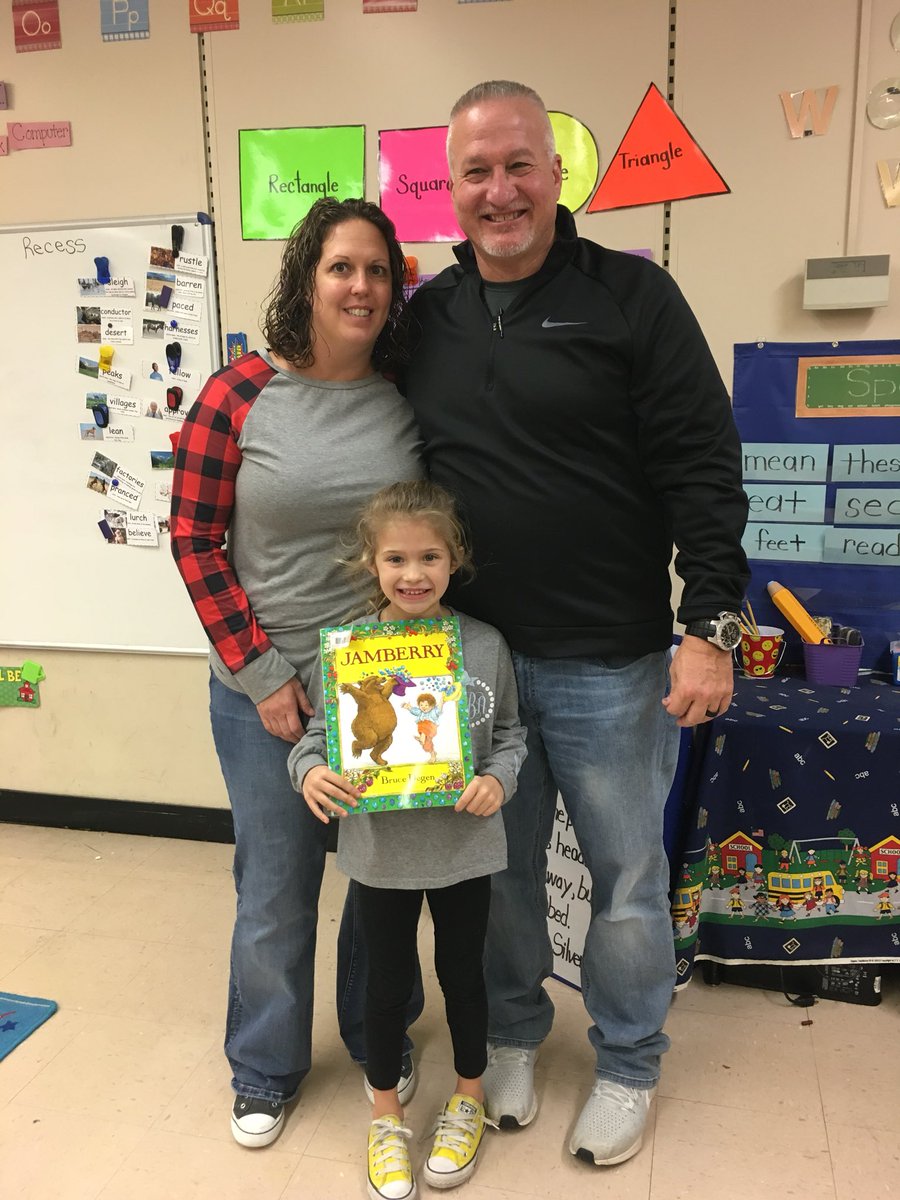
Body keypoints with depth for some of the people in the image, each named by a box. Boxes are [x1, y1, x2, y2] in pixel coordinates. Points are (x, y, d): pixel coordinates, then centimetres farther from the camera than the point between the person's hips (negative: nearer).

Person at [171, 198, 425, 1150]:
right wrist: (260, 671, -9)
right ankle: (264, 1071, 37)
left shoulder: (412, 400, -1)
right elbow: (194, 540, -5)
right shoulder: (239, 395, -8)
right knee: (276, 888, 10)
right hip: (267, 688, -2)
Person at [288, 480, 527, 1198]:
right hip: (381, 849, 0)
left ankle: (469, 1098, 45)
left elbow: (511, 732, 2)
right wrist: (311, 771, -21)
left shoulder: (484, 645, -9)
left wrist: (498, 780, -16)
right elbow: (318, 732, -1)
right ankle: (386, 1116, 41)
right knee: (389, 980, 16)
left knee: (463, 971, 19)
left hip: (464, 846, 0)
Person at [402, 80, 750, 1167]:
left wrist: (710, 626, -14)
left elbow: (703, 472, -8)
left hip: (609, 666, -3)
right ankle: (512, 1032, 42)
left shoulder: (631, 296, -5)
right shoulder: (425, 318, 6)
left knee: (625, 873, 12)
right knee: (498, 863, 18)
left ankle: (627, 1066, 36)